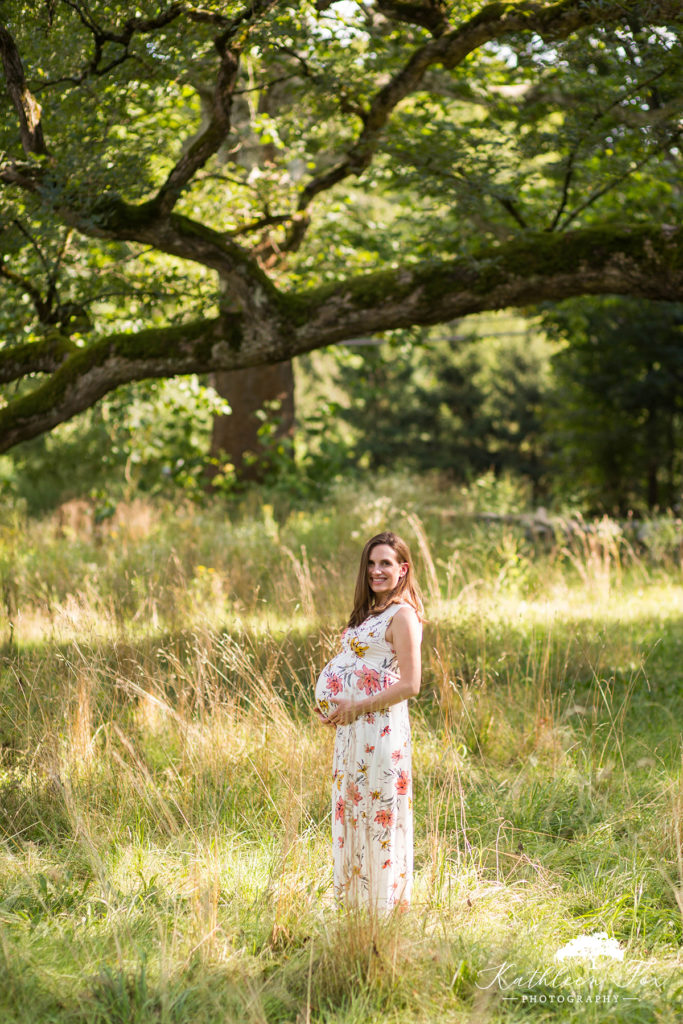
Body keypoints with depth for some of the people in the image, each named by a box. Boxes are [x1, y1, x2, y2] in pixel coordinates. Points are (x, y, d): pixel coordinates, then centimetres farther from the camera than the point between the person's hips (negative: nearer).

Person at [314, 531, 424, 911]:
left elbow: (410, 685, -18)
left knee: (379, 813, -4)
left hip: (381, 728, -9)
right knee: (350, 810, 12)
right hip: (352, 728, 9)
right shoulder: (369, 613, 17)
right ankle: (354, 898, 20)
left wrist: (357, 707, -17)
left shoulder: (403, 616, -11)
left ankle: (385, 905, 3)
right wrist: (334, 707, 8)